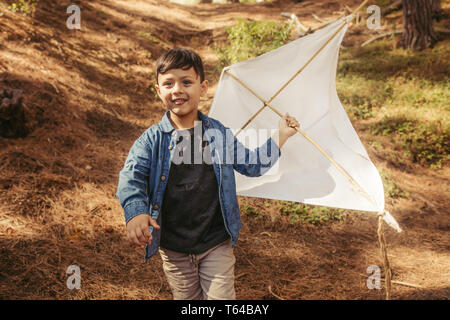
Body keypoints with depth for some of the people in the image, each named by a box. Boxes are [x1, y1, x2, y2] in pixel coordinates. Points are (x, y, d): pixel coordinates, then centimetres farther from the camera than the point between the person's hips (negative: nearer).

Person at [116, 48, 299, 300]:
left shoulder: (219, 133, 0)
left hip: (217, 244, 0)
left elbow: (251, 165, 10)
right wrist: (136, 212, -37)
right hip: (173, 248, 0)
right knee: (187, 298, 16)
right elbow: (131, 177, -18)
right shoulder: (151, 139, -5)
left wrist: (280, 137, 4)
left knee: (221, 297, 2)